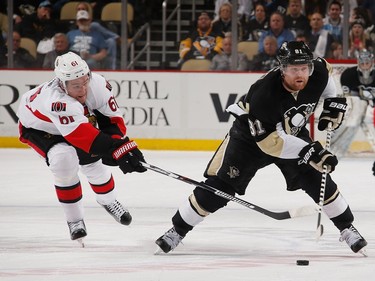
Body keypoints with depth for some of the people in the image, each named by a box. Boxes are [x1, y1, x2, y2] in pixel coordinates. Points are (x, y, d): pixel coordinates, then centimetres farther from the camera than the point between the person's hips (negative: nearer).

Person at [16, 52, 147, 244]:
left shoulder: (97, 84, -29)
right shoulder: (57, 100, -47)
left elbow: (113, 119, -19)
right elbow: (84, 135, -54)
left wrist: (122, 143, -36)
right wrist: (116, 149, -61)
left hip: (76, 121, 6)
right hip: (37, 126, -6)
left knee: (93, 160, 5)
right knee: (64, 159, -28)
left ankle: (108, 201, 39)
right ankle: (74, 219, -9)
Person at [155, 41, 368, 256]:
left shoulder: (318, 73, -22)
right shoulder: (264, 93, -39)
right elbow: (269, 140, -36)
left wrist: (333, 102, -5)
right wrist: (307, 151, -42)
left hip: (293, 133, 5)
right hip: (250, 134, -4)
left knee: (318, 180, -5)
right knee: (219, 185, -9)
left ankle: (347, 228, 15)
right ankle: (178, 230, 3)